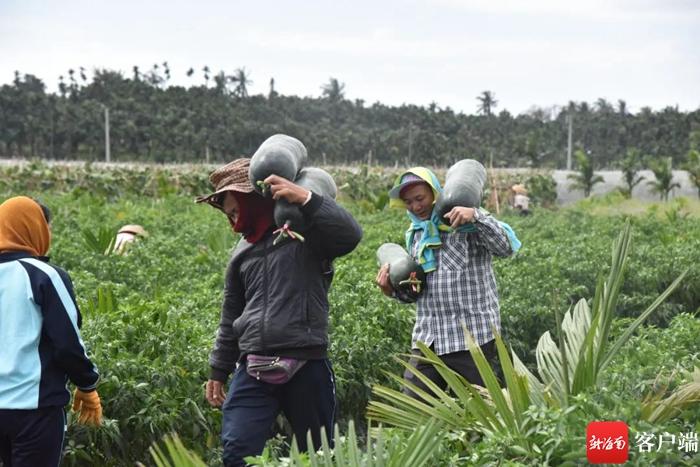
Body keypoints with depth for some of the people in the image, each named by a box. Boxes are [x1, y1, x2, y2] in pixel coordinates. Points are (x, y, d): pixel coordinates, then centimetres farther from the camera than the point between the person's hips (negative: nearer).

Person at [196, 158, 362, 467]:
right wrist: (219, 370, 24)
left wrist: (305, 198, -26)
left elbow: (350, 235, -21)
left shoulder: (306, 234, -1)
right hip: (252, 371, 5)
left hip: (307, 367, -4)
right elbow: (231, 317, 23)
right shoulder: (243, 251, 17)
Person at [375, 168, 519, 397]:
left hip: (471, 337, -6)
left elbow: (506, 247, -18)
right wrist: (393, 289, 2)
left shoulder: (466, 223, -4)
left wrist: (477, 216, -29)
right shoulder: (414, 234, 16)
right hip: (427, 339, 6)